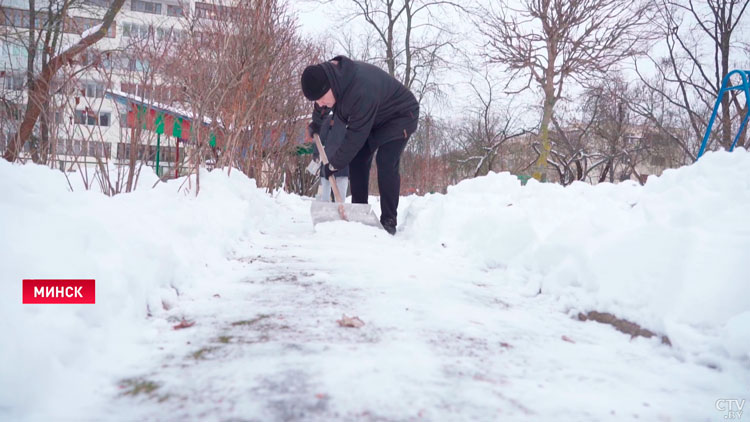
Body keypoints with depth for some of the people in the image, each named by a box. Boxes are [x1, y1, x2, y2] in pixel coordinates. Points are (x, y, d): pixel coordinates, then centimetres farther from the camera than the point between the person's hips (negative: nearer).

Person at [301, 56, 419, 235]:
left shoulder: (362, 92, -42)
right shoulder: (329, 74, -15)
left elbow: (356, 135, -34)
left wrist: (334, 164, -24)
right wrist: (315, 123, 22)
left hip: (400, 115, -8)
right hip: (373, 118, 8)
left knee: (386, 162, -23)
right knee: (357, 159, -2)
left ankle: (389, 221, -18)